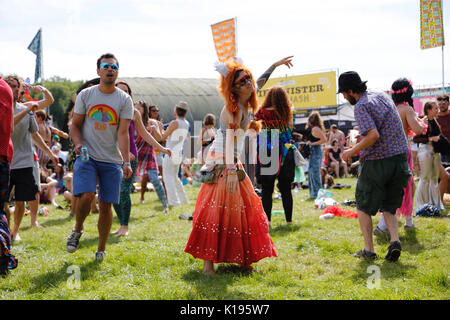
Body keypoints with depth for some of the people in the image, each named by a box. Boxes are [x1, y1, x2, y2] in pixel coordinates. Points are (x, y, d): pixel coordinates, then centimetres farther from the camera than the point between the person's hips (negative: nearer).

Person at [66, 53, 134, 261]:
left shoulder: (124, 100, 1)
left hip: (112, 160, 1)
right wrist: (78, 143, -11)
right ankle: (77, 230, 9)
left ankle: (101, 249, 17)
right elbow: (75, 124, 10)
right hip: (87, 157, 0)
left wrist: (126, 162, -17)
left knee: (106, 205, 2)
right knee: (86, 196, -20)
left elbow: (123, 133, -6)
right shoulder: (85, 95, 4)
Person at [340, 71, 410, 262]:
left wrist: (353, 151, -13)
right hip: (399, 157, 7)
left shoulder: (361, 107, -13)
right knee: (388, 205, 18)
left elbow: (374, 135, -25)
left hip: (376, 162, -7)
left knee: (364, 206, 10)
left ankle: (369, 250, 9)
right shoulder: (382, 96, 13)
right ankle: (394, 240, -3)